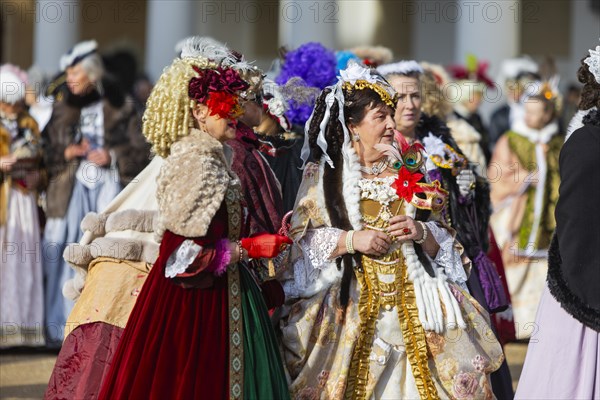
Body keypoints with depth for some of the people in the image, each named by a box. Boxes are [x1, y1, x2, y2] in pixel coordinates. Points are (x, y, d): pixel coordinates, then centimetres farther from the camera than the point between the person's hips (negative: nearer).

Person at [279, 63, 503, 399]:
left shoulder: (406, 173, 13)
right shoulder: (324, 175, 2)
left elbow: (441, 242, 13)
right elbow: (301, 242, -5)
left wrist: (421, 232, -8)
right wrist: (351, 240, -17)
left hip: (412, 304, 3)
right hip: (351, 305, -3)